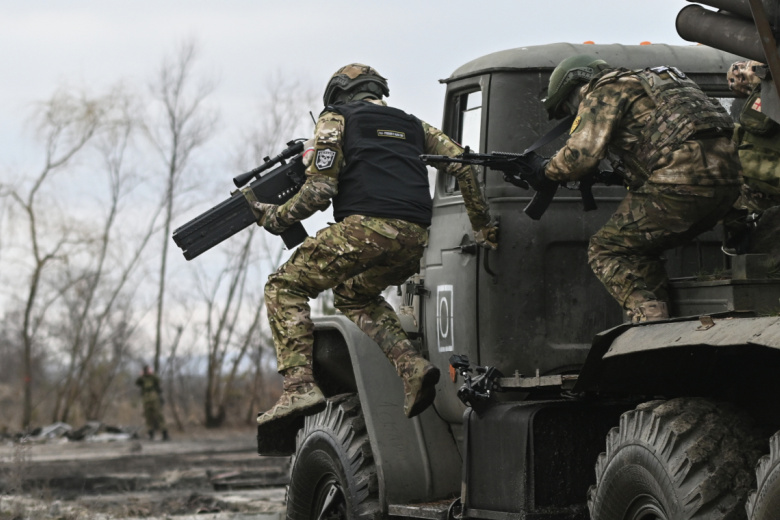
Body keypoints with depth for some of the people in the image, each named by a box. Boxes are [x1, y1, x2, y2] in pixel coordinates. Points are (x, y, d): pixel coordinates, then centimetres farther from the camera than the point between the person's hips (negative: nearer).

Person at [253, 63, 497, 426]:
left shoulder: (336, 119, 14)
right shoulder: (411, 125, 30)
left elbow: (319, 189, 2)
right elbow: (463, 166, 21)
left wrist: (277, 217, 16)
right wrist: (483, 227, 25)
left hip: (366, 228, -6)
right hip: (415, 240, 6)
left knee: (285, 287, 6)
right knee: (354, 295, 31)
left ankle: (301, 386, -13)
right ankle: (412, 367, 10)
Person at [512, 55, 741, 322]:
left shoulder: (603, 92, 5)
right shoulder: (643, 83, 33)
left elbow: (582, 154, -7)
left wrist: (546, 170, 10)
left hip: (686, 177, -9)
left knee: (605, 251, 1)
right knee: (639, 250, 24)